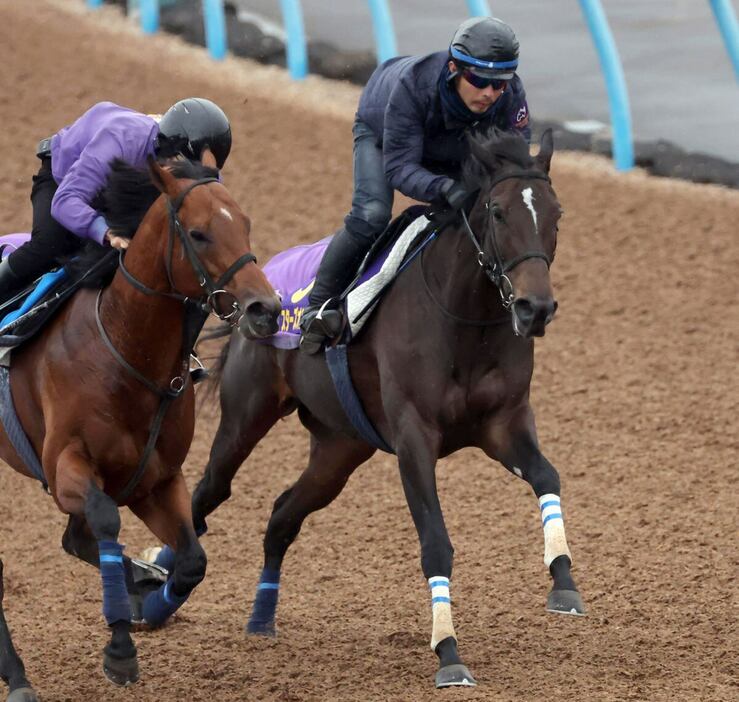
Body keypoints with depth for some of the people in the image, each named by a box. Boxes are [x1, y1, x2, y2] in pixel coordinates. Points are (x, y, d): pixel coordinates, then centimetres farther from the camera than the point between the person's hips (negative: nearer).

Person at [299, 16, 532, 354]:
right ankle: (319, 307, -14)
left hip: (452, 146, 5)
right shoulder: (412, 85, -46)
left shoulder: (511, 96, -35)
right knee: (371, 215, -26)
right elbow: (399, 167, -44)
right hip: (381, 133, -4)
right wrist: (444, 188, -63)